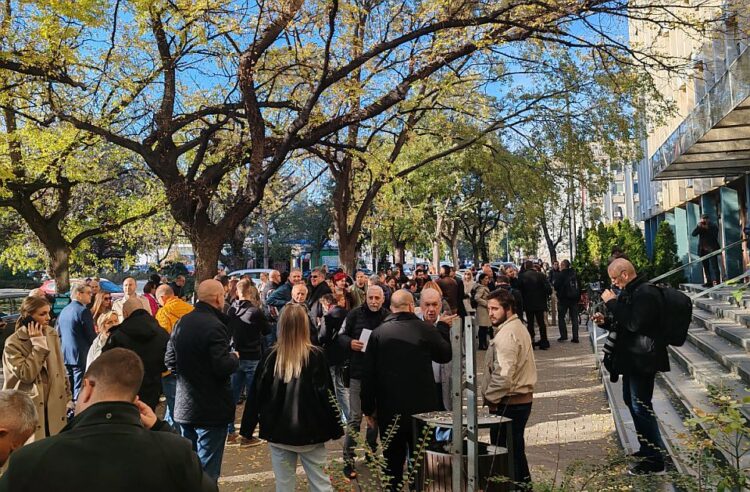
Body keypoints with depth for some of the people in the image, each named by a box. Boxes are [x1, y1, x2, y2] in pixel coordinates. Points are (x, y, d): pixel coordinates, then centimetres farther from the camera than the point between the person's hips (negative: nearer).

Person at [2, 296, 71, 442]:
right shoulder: (13, 343, -13)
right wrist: (38, 343, -20)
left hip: (55, 405, 5)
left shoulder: (52, 334, 3)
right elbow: (27, 374, -24)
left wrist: (68, 398, 11)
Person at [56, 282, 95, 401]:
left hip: (65, 355, 8)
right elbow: (91, 335, -15)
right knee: (79, 390, -4)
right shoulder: (83, 310, -16)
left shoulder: (64, 310, 10)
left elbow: (59, 333, 18)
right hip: (80, 355, -8)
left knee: (68, 390, 15)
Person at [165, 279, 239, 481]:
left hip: (184, 406, 8)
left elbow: (169, 361, 11)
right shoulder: (214, 326, -21)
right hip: (211, 409, -8)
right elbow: (223, 366, -26)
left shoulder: (182, 323, 5)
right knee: (207, 470, 1)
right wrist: (235, 358, -6)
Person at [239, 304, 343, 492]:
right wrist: (335, 428, 3)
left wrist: (247, 429, 8)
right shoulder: (316, 355, -10)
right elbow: (327, 394, -7)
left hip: (278, 431, 2)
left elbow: (257, 394, -1)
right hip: (311, 430, -1)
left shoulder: (272, 356, -5)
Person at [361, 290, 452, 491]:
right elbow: (446, 355, 8)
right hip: (422, 407, -1)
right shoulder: (426, 329, -10)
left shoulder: (378, 333, -5)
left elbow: (368, 375, -3)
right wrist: (442, 328, 20)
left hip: (389, 410, 1)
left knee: (393, 464, 12)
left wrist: (369, 409, 6)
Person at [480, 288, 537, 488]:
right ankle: (522, 481, 31)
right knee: (516, 447, 20)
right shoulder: (519, 327, 12)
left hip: (508, 403, -10)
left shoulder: (506, 335, -20)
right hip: (523, 398, 10)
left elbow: (503, 375, -27)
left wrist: (490, 397, -12)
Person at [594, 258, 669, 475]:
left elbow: (633, 323, -28)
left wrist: (612, 303, -22)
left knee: (641, 405, -7)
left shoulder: (646, 293, -19)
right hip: (632, 358, 11)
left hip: (642, 359, -11)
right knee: (632, 401, 19)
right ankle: (648, 448, 32)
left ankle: (655, 459, 1)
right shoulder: (630, 292, 13)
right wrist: (606, 322, 6)